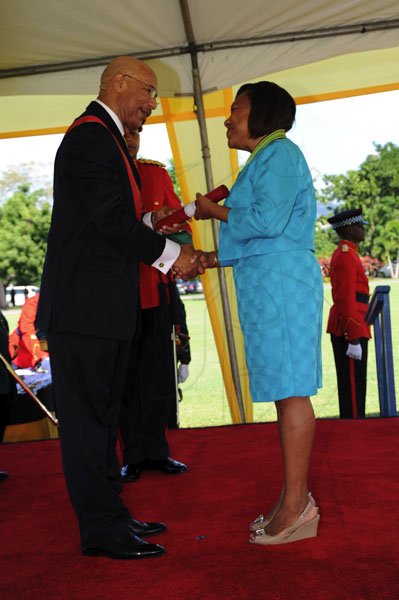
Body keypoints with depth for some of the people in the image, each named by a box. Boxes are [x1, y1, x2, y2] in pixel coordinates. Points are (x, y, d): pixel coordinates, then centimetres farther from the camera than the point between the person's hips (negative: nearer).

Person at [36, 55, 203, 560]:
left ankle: (109, 514, 25)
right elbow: (111, 218, -18)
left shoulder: (103, 137, 22)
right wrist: (170, 254, -10)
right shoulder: (90, 136, -11)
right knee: (87, 414, -3)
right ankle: (101, 529, 5)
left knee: (102, 414, 14)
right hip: (84, 304, -11)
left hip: (104, 305, 11)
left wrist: (151, 222, 11)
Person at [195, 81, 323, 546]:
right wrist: (201, 260, 16)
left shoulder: (279, 152, -4)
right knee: (284, 390, 9)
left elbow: (268, 221, -19)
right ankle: (297, 499, 15)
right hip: (264, 284, 10)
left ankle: (296, 505, -2)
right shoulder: (263, 161, 24)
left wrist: (214, 210, -5)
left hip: (282, 280, -10)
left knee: (290, 389, -8)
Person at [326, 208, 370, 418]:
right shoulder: (347, 256, -14)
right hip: (350, 331, -10)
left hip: (343, 330, 10)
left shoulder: (342, 255, 19)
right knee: (353, 388, -6)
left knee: (351, 387, 13)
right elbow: (347, 301, -20)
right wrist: (354, 340, -21)